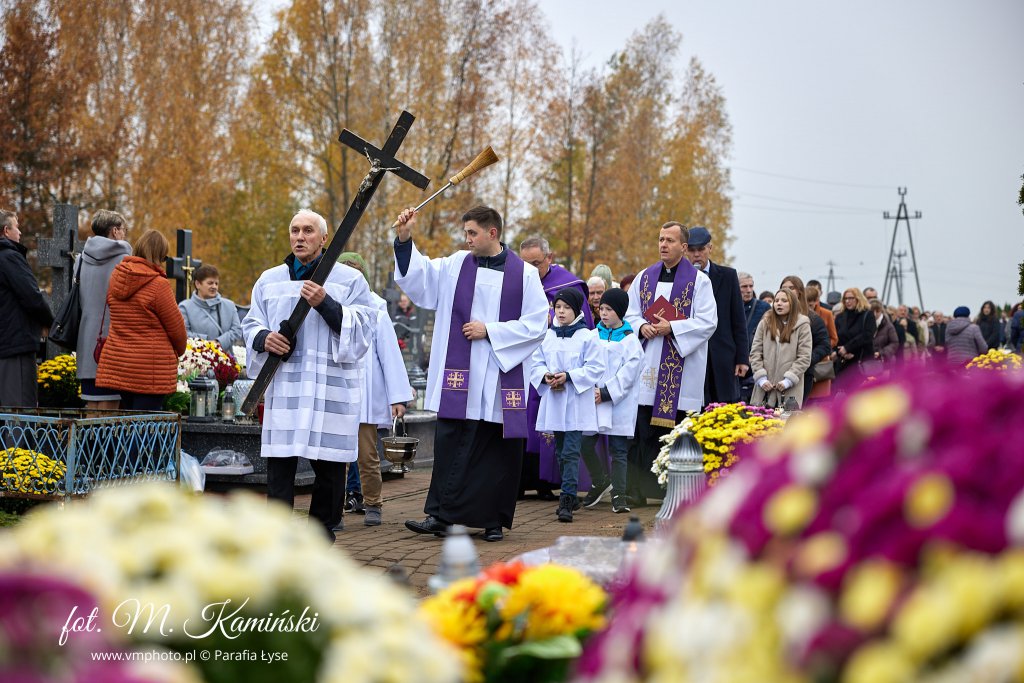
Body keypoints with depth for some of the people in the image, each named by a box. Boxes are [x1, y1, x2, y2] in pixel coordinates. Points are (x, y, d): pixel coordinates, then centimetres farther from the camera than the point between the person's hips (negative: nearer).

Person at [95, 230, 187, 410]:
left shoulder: (115, 278, 6)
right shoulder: (158, 284, -14)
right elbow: (176, 326, -5)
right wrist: (179, 351, 14)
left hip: (116, 364, 7)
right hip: (151, 368, -7)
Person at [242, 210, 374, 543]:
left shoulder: (349, 280, 6)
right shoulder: (269, 281, 16)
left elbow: (361, 328, -3)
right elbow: (250, 324, 19)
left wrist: (326, 304, -16)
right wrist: (263, 338, -4)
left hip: (331, 387, -2)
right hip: (283, 387, 2)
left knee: (329, 466, 1)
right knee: (279, 464, -3)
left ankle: (323, 533, 13)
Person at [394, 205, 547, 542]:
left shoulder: (524, 274, 1)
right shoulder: (456, 265, 7)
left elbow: (537, 324, -3)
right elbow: (418, 277, 1)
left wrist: (490, 330, -9)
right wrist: (405, 240, -12)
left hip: (501, 380, -1)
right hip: (459, 377, 1)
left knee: (500, 450, 4)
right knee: (450, 445, -5)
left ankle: (494, 520, 15)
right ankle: (441, 515, -2)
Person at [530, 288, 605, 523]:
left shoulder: (587, 337, -4)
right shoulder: (547, 336, 8)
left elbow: (595, 368, -7)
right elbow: (535, 364, 11)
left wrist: (568, 376, -16)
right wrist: (546, 377, -9)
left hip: (577, 403, -5)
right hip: (553, 401, 5)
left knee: (571, 452, -11)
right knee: (561, 452, 12)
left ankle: (567, 500, -14)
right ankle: (569, 496, 22)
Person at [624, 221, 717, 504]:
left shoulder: (699, 280, 0)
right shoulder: (645, 277, 13)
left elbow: (707, 322, -6)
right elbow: (629, 313, 16)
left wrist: (671, 328, -16)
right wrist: (642, 327, -6)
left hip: (682, 368, -3)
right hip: (648, 365, 4)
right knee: (645, 428, 2)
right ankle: (640, 489, 6)